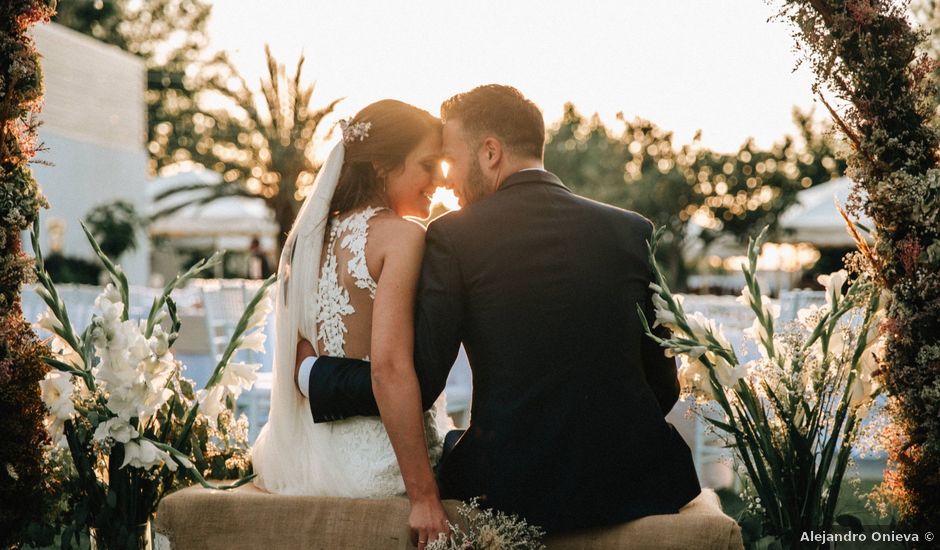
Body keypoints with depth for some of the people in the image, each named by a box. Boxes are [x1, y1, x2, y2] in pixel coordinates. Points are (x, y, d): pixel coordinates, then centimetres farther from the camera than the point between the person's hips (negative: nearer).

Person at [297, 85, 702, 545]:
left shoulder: (451, 239, -7)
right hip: (636, 485, 2)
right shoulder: (632, 231, 1)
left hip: (513, 491, -2)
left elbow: (414, 382, -10)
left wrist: (312, 371, 5)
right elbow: (662, 381, 5)